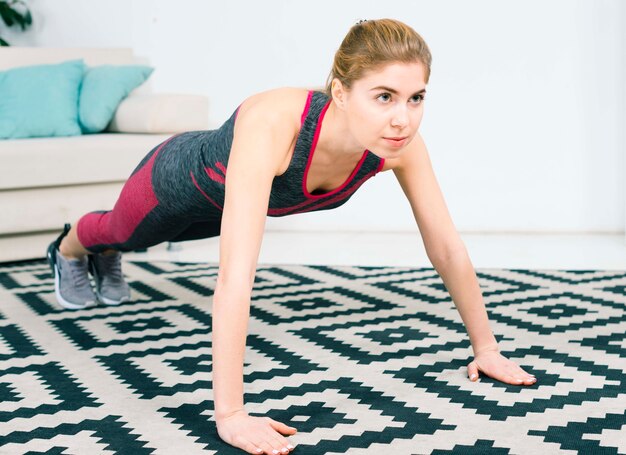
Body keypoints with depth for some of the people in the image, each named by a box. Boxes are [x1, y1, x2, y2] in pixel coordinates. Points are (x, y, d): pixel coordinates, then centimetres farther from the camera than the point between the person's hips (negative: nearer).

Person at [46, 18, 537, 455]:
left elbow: (448, 249, -23)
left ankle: (107, 260, 72)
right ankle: (69, 248, 68)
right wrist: (229, 413, -56)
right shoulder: (273, 123, -51)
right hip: (178, 179, -4)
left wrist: (486, 348, -18)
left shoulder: (400, 142, -36)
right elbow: (235, 275, -56)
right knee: (124, 233, 31)